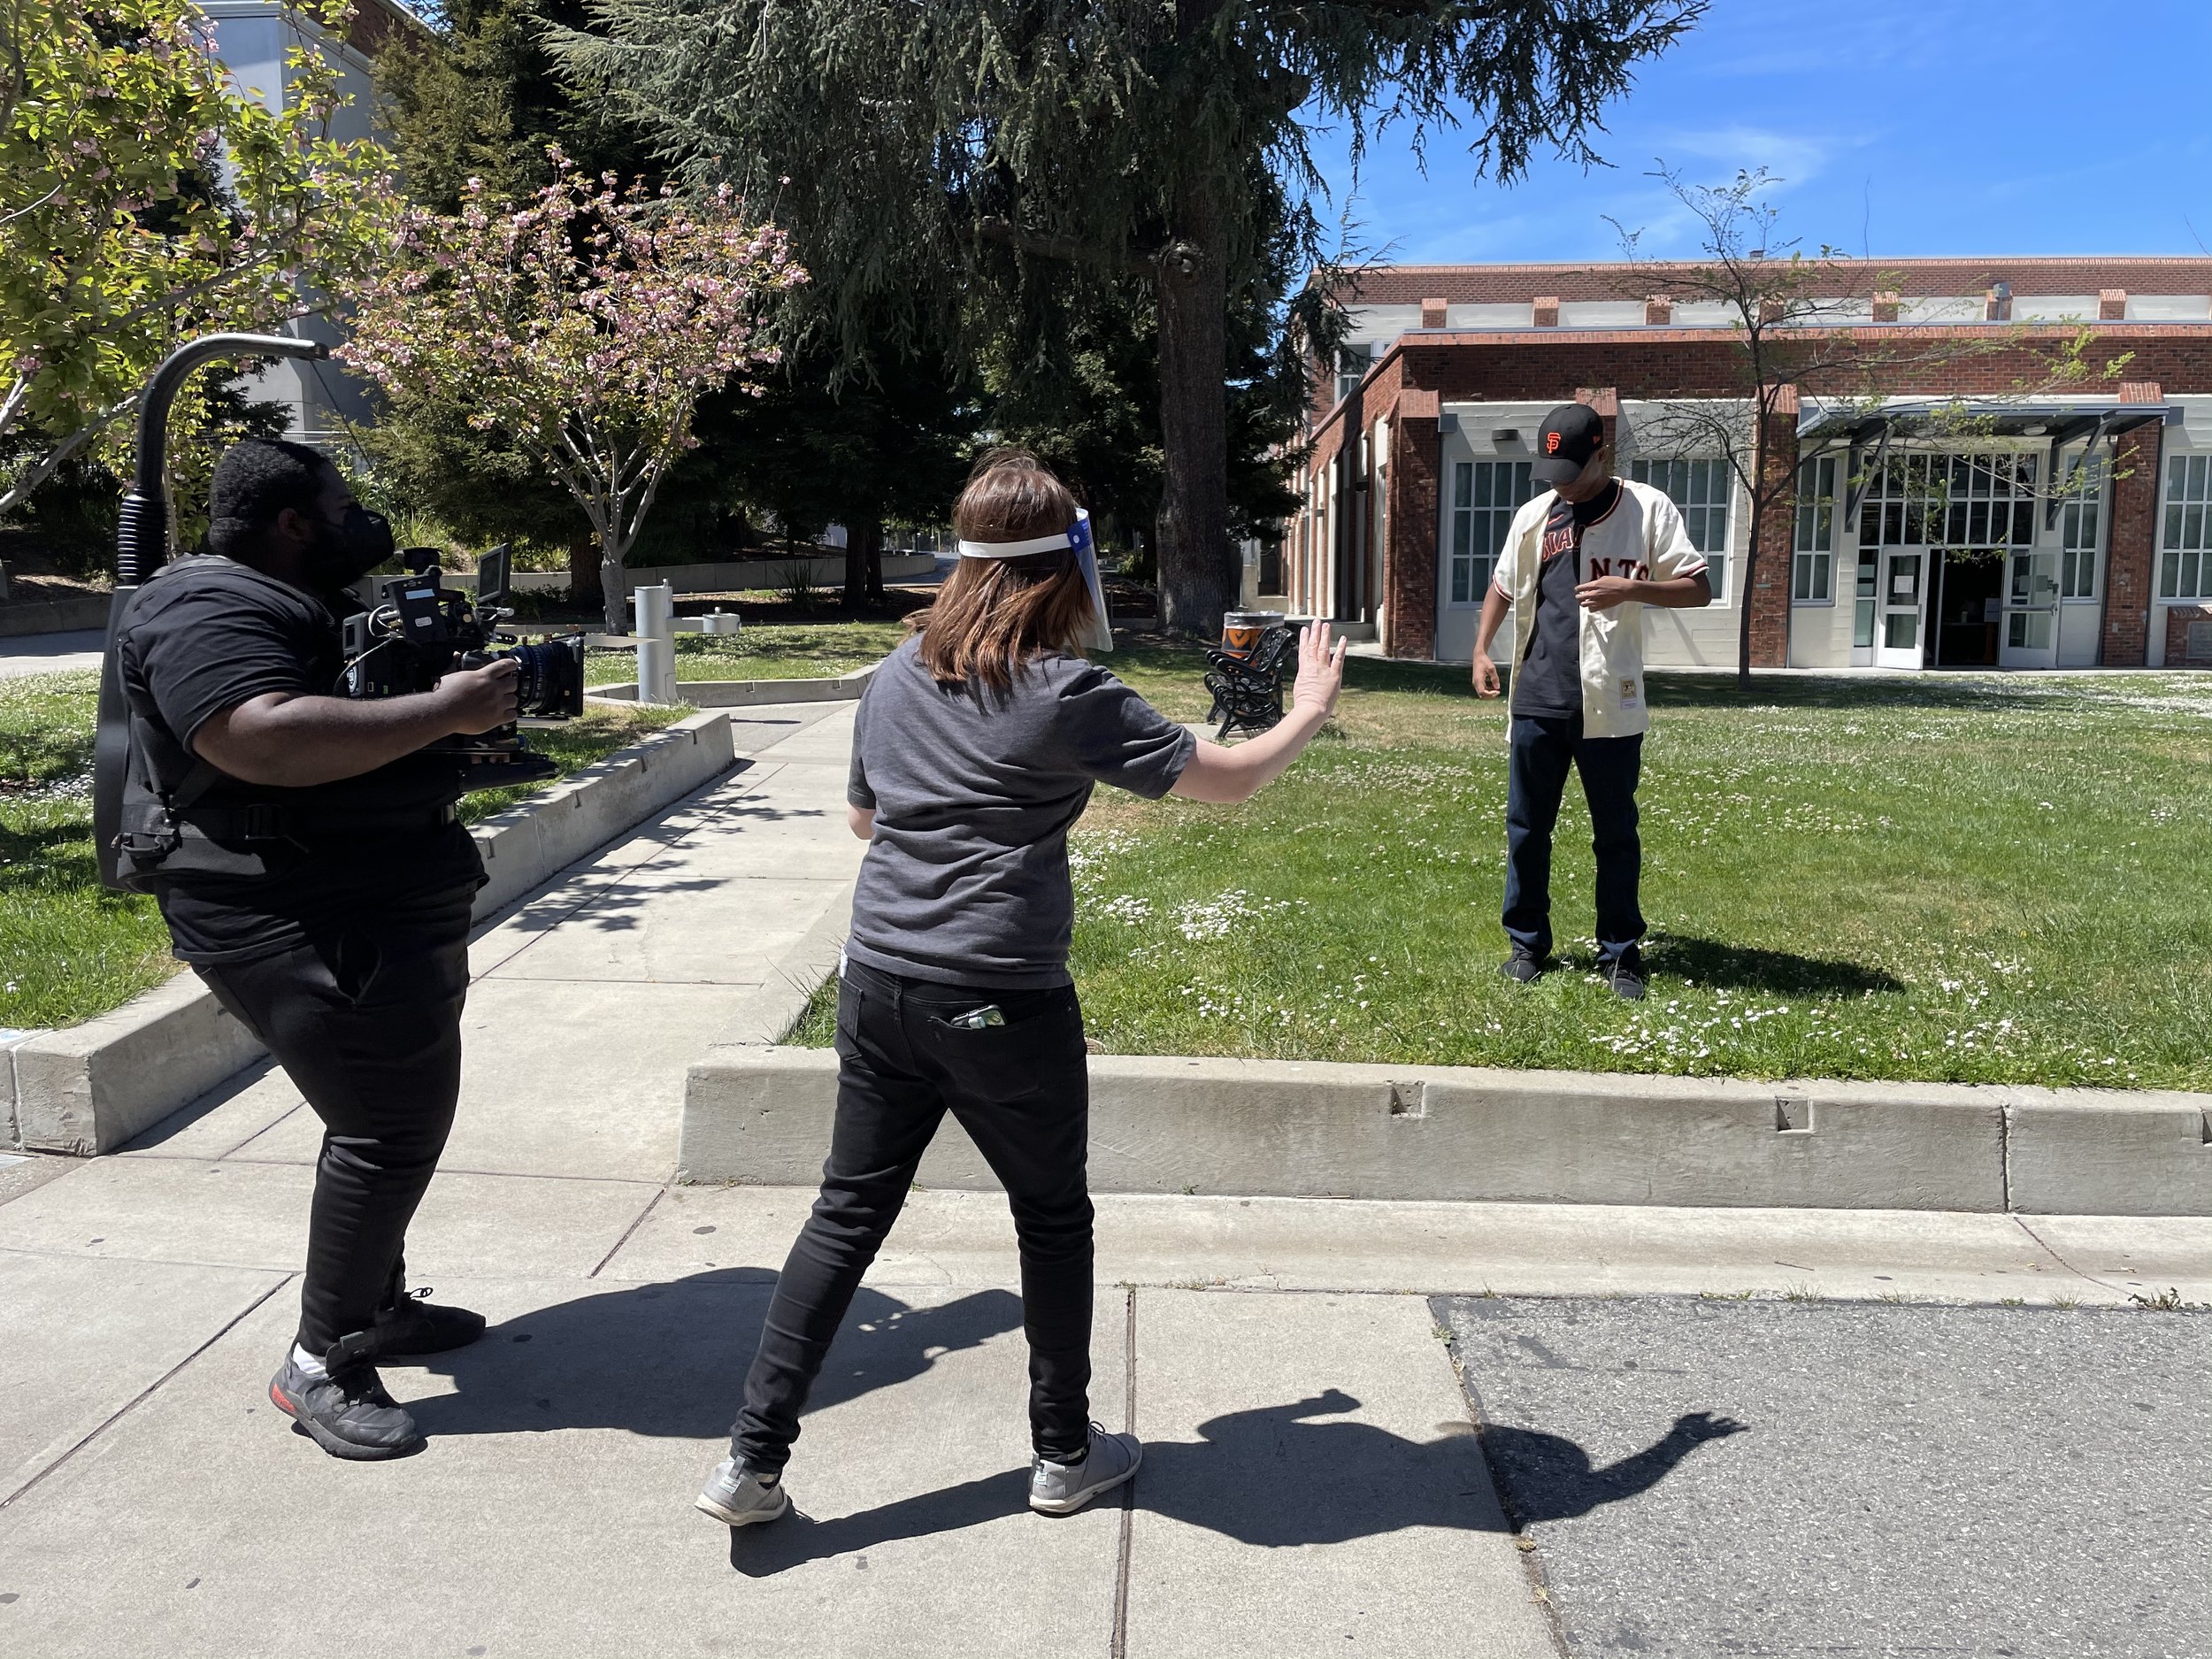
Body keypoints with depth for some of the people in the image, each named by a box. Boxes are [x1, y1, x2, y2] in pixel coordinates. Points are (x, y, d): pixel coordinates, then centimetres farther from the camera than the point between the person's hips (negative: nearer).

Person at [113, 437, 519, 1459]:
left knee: (393, 1112, 19)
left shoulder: (298, 608, 18)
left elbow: (351, 730, 29)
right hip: (306, 930, -11)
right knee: (390, 1126, -10)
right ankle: (320, 1366, 3)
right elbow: (265, 739, -35)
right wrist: (445, 710, -31)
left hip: (384, 916, 11)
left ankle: (378, 1305, 34)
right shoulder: (210, 611, -16)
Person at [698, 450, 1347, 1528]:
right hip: (1002, 1002, -5)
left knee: (849, 1211, 14)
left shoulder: (893, 677, 8)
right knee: (1053, 1222, 14)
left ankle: (753, 1457, 16)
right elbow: (1225, 781, -4)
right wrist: (1309, 711, 13)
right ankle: (1065, 1452, 29)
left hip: (879, 984, 5)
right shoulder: (1067, 696, -11)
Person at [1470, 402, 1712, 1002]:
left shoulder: (1649, 509, -3)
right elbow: (1503, 587, 21)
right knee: (1526, 829, 8)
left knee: (1616, 835, 6)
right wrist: (1482, 650, 10)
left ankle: (1621, 955, 17)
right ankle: (1527, 943, 21)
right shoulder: (1534, 514, 8)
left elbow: (1699, 590, -5)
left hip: (1611, 705, -3)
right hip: (1537, 701, 3)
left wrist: (1631, 589, -20)